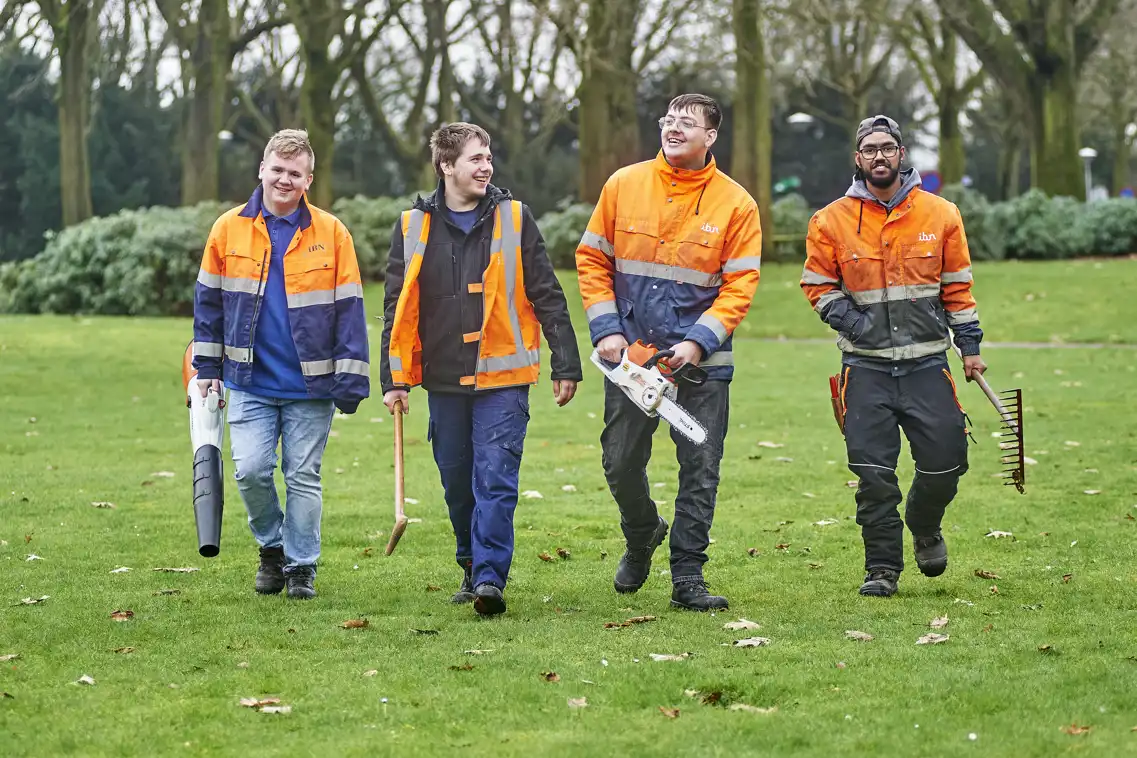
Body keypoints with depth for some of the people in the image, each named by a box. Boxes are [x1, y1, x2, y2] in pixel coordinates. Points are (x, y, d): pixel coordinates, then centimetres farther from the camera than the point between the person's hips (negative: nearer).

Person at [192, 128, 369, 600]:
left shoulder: (331, 234, -2)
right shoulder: (229, 229, 2)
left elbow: (349, 309, 0)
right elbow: (209, 301, 11)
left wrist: (350, 380, -4)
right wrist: (207, 369, 11)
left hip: (310, 385, -1)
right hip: (249, 382, 1)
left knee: (303, 478, 5)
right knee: (251, 470, -7)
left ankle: (300, 567, 18)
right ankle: (272, 547, 18)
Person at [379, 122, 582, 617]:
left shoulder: (513, 219, 2)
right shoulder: (414, 227, 5)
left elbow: (547, 296, 4)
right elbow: (397, 309, 9)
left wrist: (566, 365, 1)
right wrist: (394, 379, 4)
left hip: (503, 377, -2)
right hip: (444, 381, 2)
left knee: (495, 479, -11)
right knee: (458, 483, 10)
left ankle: (490, 578, -14)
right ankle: (472, 569, 27)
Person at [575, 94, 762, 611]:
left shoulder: (735, 203, -2)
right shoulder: (623, 185, 3)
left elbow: (739, 286, -5)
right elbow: (592, 259, 7)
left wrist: (699, 342, -16)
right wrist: (605, 330, -4)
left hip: (701, 361, -2)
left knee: (700, 471, -2)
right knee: (621, 463, 6)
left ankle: (687, 577, 6)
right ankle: (642, 535, 36)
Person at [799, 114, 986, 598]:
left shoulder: (940, 215, 4)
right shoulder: (832, 221, 0)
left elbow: (957, 286, 9)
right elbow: (817, 286, 7)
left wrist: (969, 345, 6)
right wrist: (850, 320, -7)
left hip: (926, 363, 1)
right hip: (866, 367, -1)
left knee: (945, 460, -1)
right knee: (874, 471, -5)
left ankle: (925, 527, 31)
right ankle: (882, 568, 8)